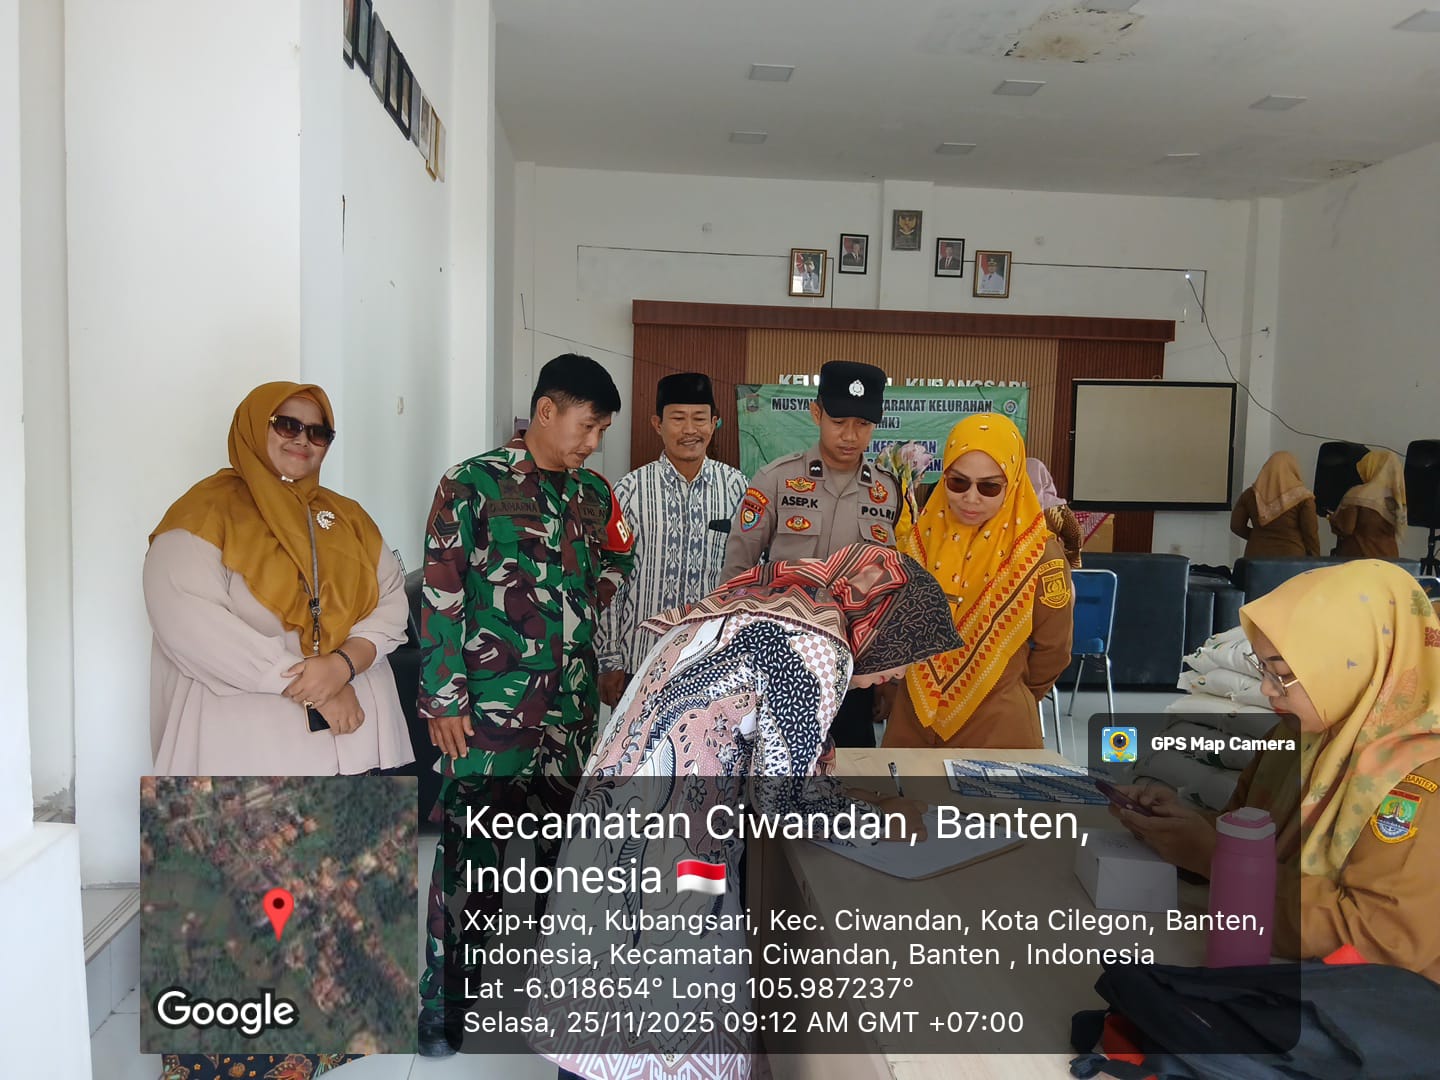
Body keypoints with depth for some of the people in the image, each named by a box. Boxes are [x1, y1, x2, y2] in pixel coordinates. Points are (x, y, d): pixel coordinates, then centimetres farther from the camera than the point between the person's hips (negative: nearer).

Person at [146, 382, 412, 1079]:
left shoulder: (346, 519, 16)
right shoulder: (205, 515, -2)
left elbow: (393, 598, 8)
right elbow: (189, 623, -16)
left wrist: (346, 661, -13)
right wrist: (308, 685, -16)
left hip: (354, 745, 5)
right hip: (249, 754, -5)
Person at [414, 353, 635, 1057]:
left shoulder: (593, 493, 10)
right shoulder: (473, 484, -7)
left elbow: (617, 562, 28)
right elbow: (441, 596, -9)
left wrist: (584, 601, 9)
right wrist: (444, 699, -12)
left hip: (574, 703, 6)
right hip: (489, 706, -5)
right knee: (472, 850, 0)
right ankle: (443, 1001, 17)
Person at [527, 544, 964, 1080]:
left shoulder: (766, 598, 9)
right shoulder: (819, 648, -17)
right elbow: (780, 797, -15)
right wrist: (879, 818, -1)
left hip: (612, 798, 9)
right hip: (661, 849, -9)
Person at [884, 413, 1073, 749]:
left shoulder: (1039, 555, -15)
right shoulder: (922, 536, -6)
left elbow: (1052, 650, -3)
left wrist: (1007, 697, 9)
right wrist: (926, 692, 8)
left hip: (997, 724, -3)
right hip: (914, 714, 3)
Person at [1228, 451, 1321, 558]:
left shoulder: (1250, 494, 4)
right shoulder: (1302, 497, -4)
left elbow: (1236, 526, 6)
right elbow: (1311, 534, -4)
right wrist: (1315, 562, 6)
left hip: (1256, 556, 3)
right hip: (1291, 558, -3)